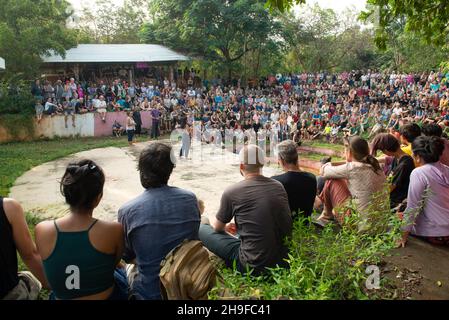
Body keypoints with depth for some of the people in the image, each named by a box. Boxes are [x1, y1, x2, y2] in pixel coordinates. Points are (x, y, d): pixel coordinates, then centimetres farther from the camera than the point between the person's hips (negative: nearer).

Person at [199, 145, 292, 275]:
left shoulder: (231, 192, -12)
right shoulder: (279, 186, 2)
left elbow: (218, 228, 5)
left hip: (252, 266, -6)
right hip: (283, 262, 6)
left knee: (203, 230, 7)